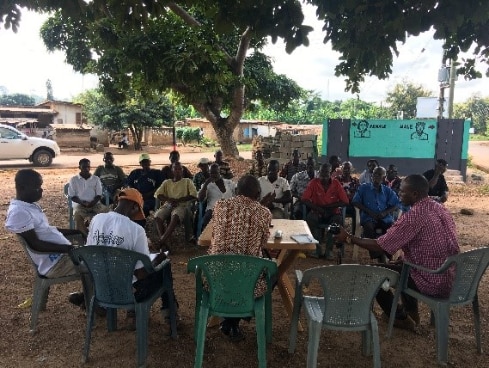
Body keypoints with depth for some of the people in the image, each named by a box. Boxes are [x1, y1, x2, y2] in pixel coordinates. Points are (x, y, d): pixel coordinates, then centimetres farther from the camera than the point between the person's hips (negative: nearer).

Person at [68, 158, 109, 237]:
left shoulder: (96, 179, 12)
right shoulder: (74, 180, 8)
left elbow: (99, 195, 7)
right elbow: (72, 196, 3)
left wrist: (92, 203, -13)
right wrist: (82, 203, -15)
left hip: (94, 204, 2)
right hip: (80, 204, -1)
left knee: (105, 210, -28)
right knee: (77, 214, -35)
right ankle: (82, 235, -21)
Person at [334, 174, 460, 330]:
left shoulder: (413, 215, -23)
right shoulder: (441, 209, 5)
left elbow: (381, 246, -20)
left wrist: (350, 238, -9)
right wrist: (402, 260, 16)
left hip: (432, 282, -8)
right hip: (452, 278, 9)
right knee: (402, 264, 30)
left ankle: (401, 318, 17)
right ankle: (412, 312, 33)